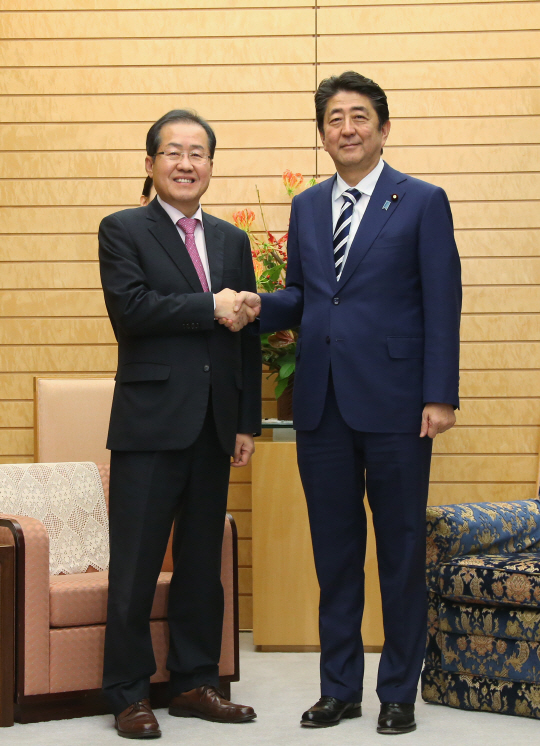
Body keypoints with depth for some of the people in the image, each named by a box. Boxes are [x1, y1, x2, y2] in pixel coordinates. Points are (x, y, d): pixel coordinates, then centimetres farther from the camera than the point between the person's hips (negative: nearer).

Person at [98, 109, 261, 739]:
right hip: (151, 422, -5)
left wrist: (246, 423, 9)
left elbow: (247, 336, 14)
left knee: (202, 563, 11)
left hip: (213, 427, 5)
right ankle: (128, 694, 9)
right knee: (135, 566, 0)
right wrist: (210, 308, -13)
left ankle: (195, 683, 21)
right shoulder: (123, 231, 0)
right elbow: (130, 307, -17)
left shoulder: (232, 241, 15)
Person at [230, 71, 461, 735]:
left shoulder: (422, 203, -1)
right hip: (322, 405, 5)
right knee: (334, 551, 10)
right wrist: (259, 305, -5)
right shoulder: (306, 207, 13)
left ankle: (399, 692, 15)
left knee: (400, 552, 4)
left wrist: (439, 396, -12)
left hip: (393, 404, -4)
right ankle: (339, 687, 20)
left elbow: (442, 306, -5)